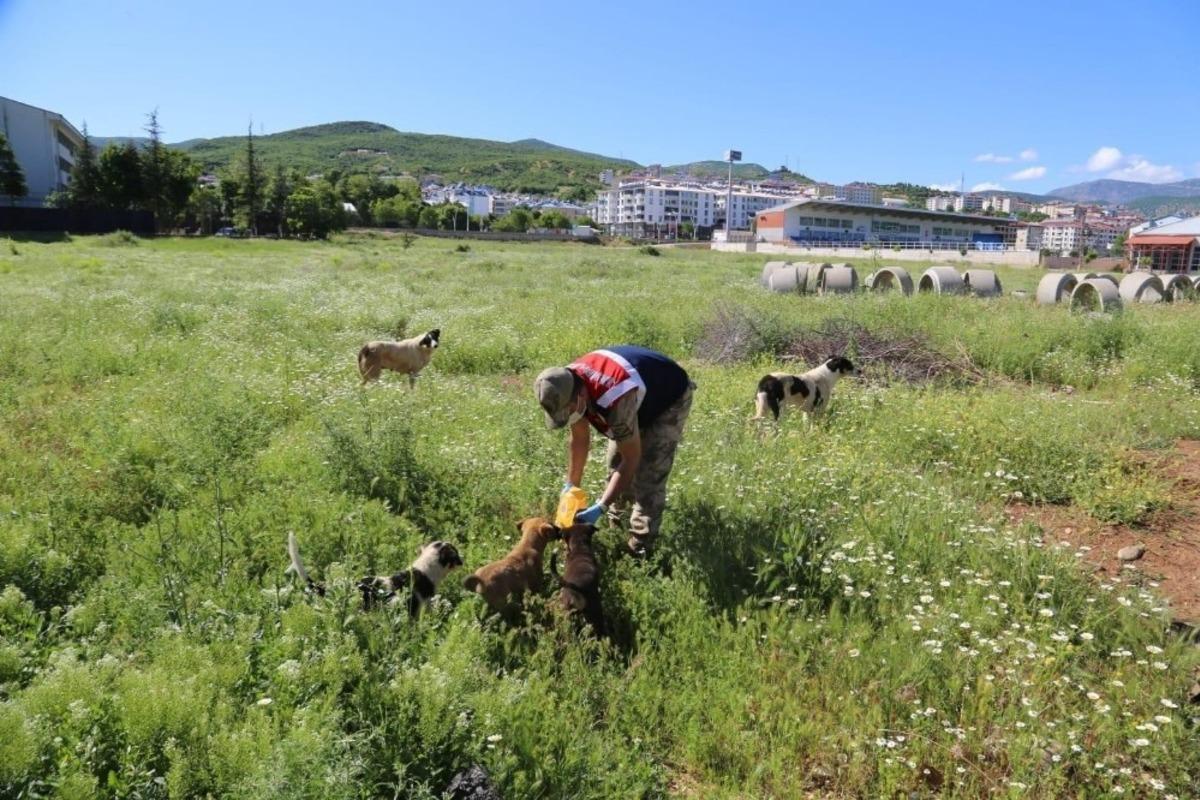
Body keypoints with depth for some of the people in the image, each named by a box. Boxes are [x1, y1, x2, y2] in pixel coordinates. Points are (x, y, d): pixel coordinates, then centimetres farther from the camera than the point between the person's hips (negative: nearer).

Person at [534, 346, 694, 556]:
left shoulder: (615, 399, -44)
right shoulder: (568, 384, -21)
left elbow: (631, 459, -32)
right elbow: (579, 440, -5)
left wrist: (600, 507, -31)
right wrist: (571, 486, -3)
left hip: (670, 398, -7)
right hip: (641, 384, 7)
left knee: (648, 474, -13)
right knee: (616, 461, 9)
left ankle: (639, 546, -2)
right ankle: (615, 522, 27)